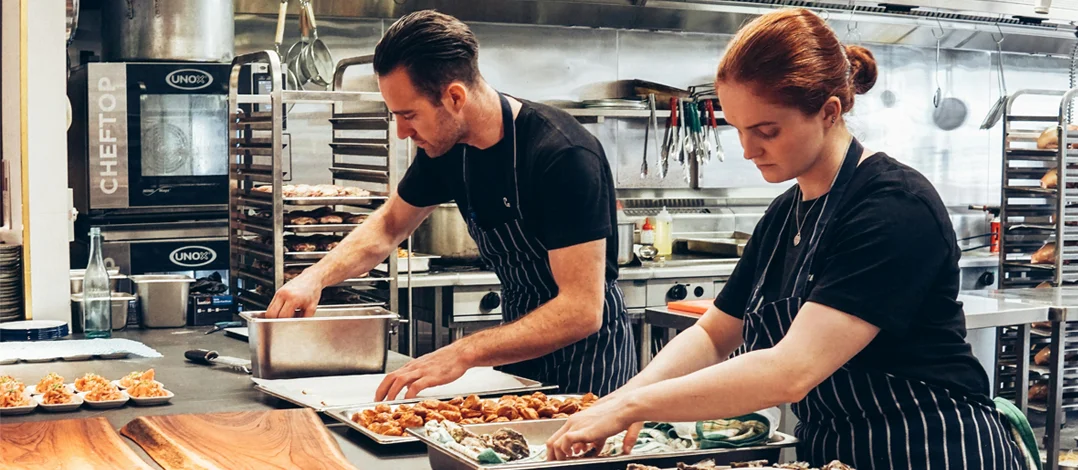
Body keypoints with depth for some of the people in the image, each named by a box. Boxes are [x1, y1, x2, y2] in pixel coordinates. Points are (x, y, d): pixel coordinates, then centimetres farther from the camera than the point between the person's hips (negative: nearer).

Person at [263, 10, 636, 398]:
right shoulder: (445, 147, -6)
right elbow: (389, 225, 13)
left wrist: (463, 353, -37)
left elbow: (582, 310, -31)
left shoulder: (565, 156, -28)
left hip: (589, 354, -6)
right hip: (522, 345, 6)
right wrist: (316, 276, -5)